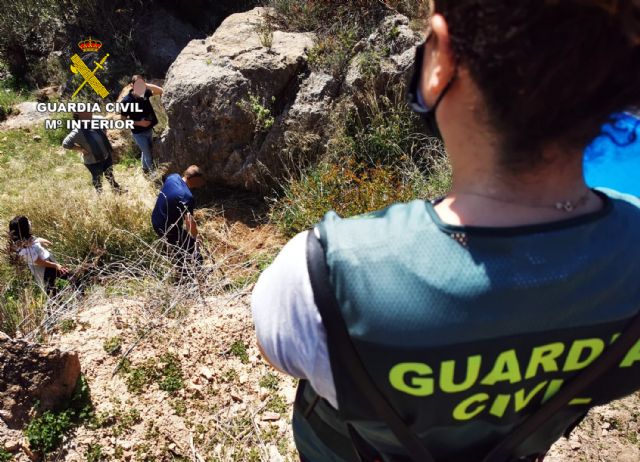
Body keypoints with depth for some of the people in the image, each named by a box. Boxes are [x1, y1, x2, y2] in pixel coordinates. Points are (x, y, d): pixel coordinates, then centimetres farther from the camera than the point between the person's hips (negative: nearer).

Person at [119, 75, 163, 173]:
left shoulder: (145, 92, -11)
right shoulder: (126, 101, -22)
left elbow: (160, 91, -9)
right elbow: (123, 119, -14)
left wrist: (148, 85, -22)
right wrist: (139, 123, -22)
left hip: (149, 129, 5)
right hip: (138, 133, -5)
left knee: (146, 151, 25)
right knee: (148, 155, 4)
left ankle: (145, 168, 48)